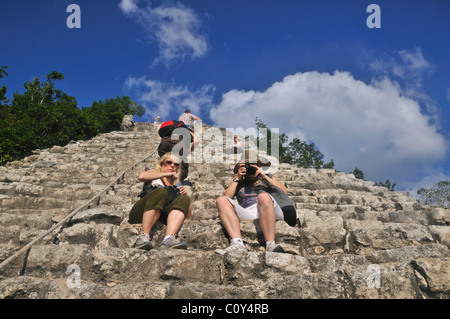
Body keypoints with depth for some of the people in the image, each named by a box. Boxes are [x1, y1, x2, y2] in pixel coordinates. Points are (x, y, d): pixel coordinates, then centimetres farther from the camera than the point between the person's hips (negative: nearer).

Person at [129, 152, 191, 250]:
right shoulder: (154, 173, 25)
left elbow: (188, 215, 23)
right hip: (141, 216, -3)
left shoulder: (177, 187, 31)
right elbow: (141, 176, -2)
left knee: (184, 199, -19)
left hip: (161, 219, 3)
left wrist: (185, 194, 8)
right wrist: (166, 174, 4)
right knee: (161, 191, -28)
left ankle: (169, 238, -43)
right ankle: (144, 236, -40)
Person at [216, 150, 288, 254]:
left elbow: (284, 191, 12)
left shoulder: (267, 178, 32)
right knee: (221, 200, -21)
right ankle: (237, 243, -40)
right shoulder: (239, 184, 34)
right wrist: (236, 178, 12)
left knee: (263, 197, -36)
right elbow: (227, 197, 14)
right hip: (246, 213, 2)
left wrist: (263, 176, 7)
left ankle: (270, 245, -42)